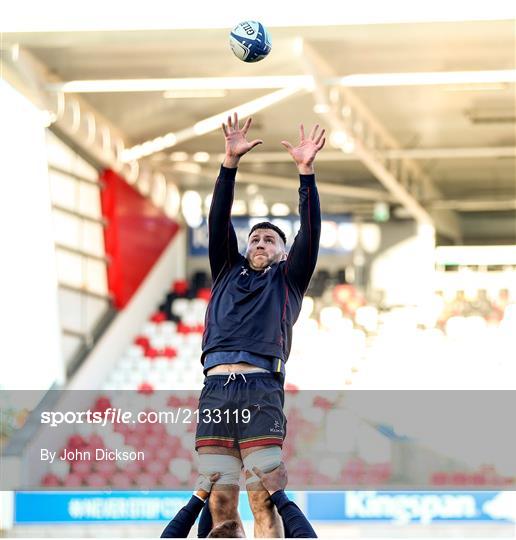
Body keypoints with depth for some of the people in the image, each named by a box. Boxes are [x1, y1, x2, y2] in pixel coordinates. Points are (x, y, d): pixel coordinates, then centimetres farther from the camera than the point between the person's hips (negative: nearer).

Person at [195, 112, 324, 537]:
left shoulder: (288, 280, 22)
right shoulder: (227, 272, 28)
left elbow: (310, 232, 9)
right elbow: (219, 222, 17)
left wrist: (306, 172, -1)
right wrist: (231, 163, 6)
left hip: (262, 392, -3)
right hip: (215, 390, 3)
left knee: (263, 500, -13)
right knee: (220, 503, -5)